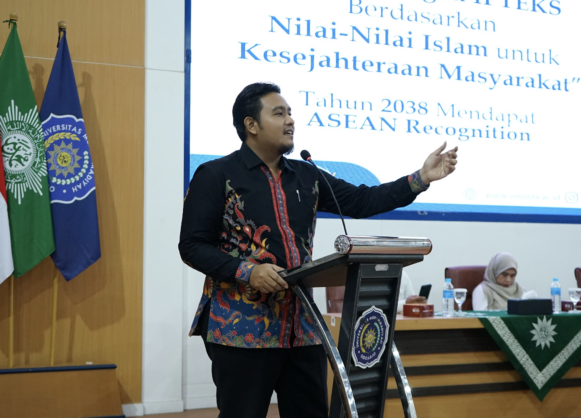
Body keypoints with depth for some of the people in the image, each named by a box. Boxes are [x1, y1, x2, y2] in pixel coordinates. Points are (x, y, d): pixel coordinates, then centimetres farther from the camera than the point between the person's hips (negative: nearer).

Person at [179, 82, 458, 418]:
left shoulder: (307, 176, 14)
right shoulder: (216, 175, -3)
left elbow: (361, 201, 13)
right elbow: (192, 246, -7)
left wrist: (421, 178, 5)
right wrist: (247, 272, -20)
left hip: (303, 327, 6)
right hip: (242, 328, -5)